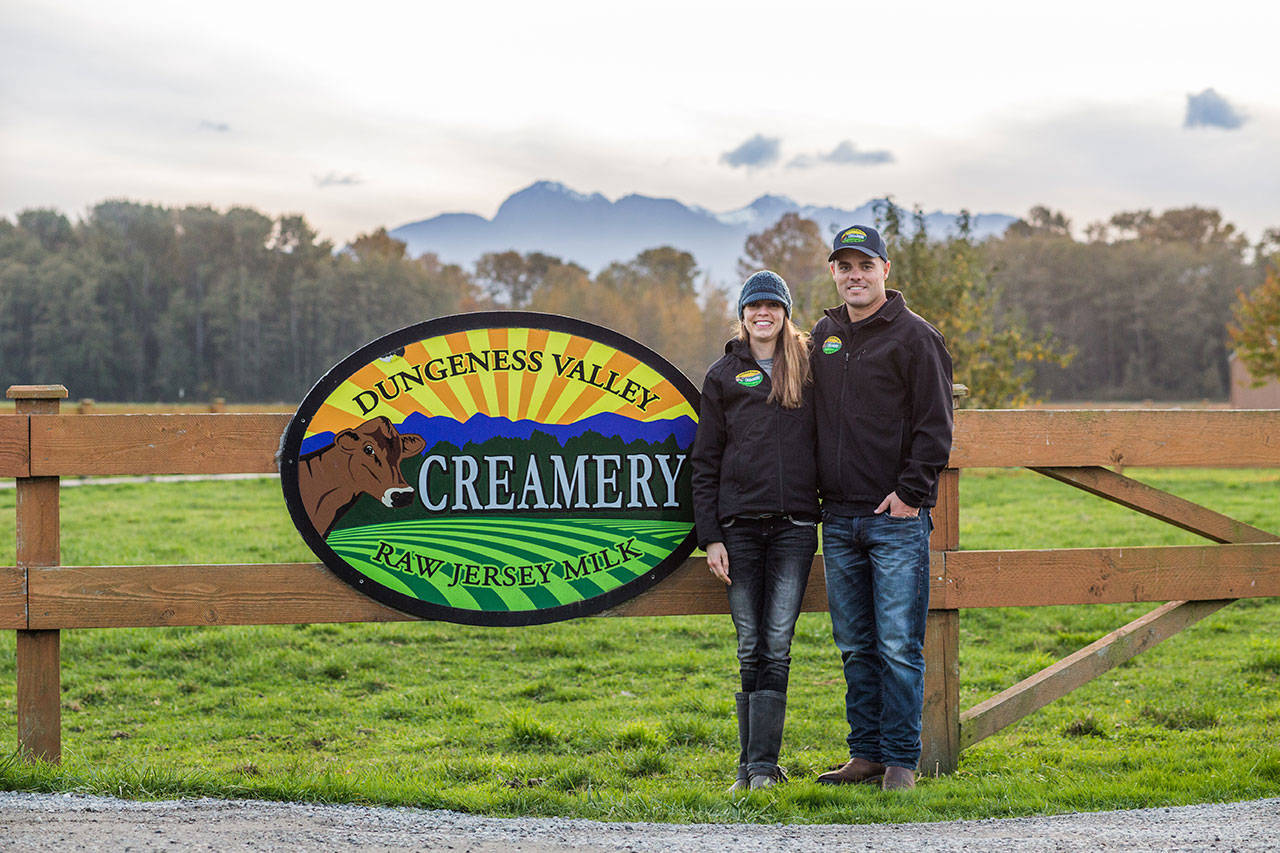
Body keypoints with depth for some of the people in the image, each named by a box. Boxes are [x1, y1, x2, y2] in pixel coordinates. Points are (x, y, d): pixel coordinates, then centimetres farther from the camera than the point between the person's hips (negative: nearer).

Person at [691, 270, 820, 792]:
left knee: (777, 646, -5)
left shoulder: (808, 369, 10)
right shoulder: (724, 375, 8)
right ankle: (751, 764, 10)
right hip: (739, 527, 0)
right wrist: (710, 536, -1)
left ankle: (763, 764, -4)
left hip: (794, 527, 0)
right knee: (751, 649, 3)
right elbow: (705, 461, 6)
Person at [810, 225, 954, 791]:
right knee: (856, 647, 10)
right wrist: (816, 490, 14)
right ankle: (866, 755, 17)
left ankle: (901, 760, 1)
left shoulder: (914, 337, -3)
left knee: (898, 647, -5)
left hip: (897, 517, -6)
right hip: (838, 519, 6)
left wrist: (910, 493, -12)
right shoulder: (823, 336, 15)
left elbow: (935, 426, -6)